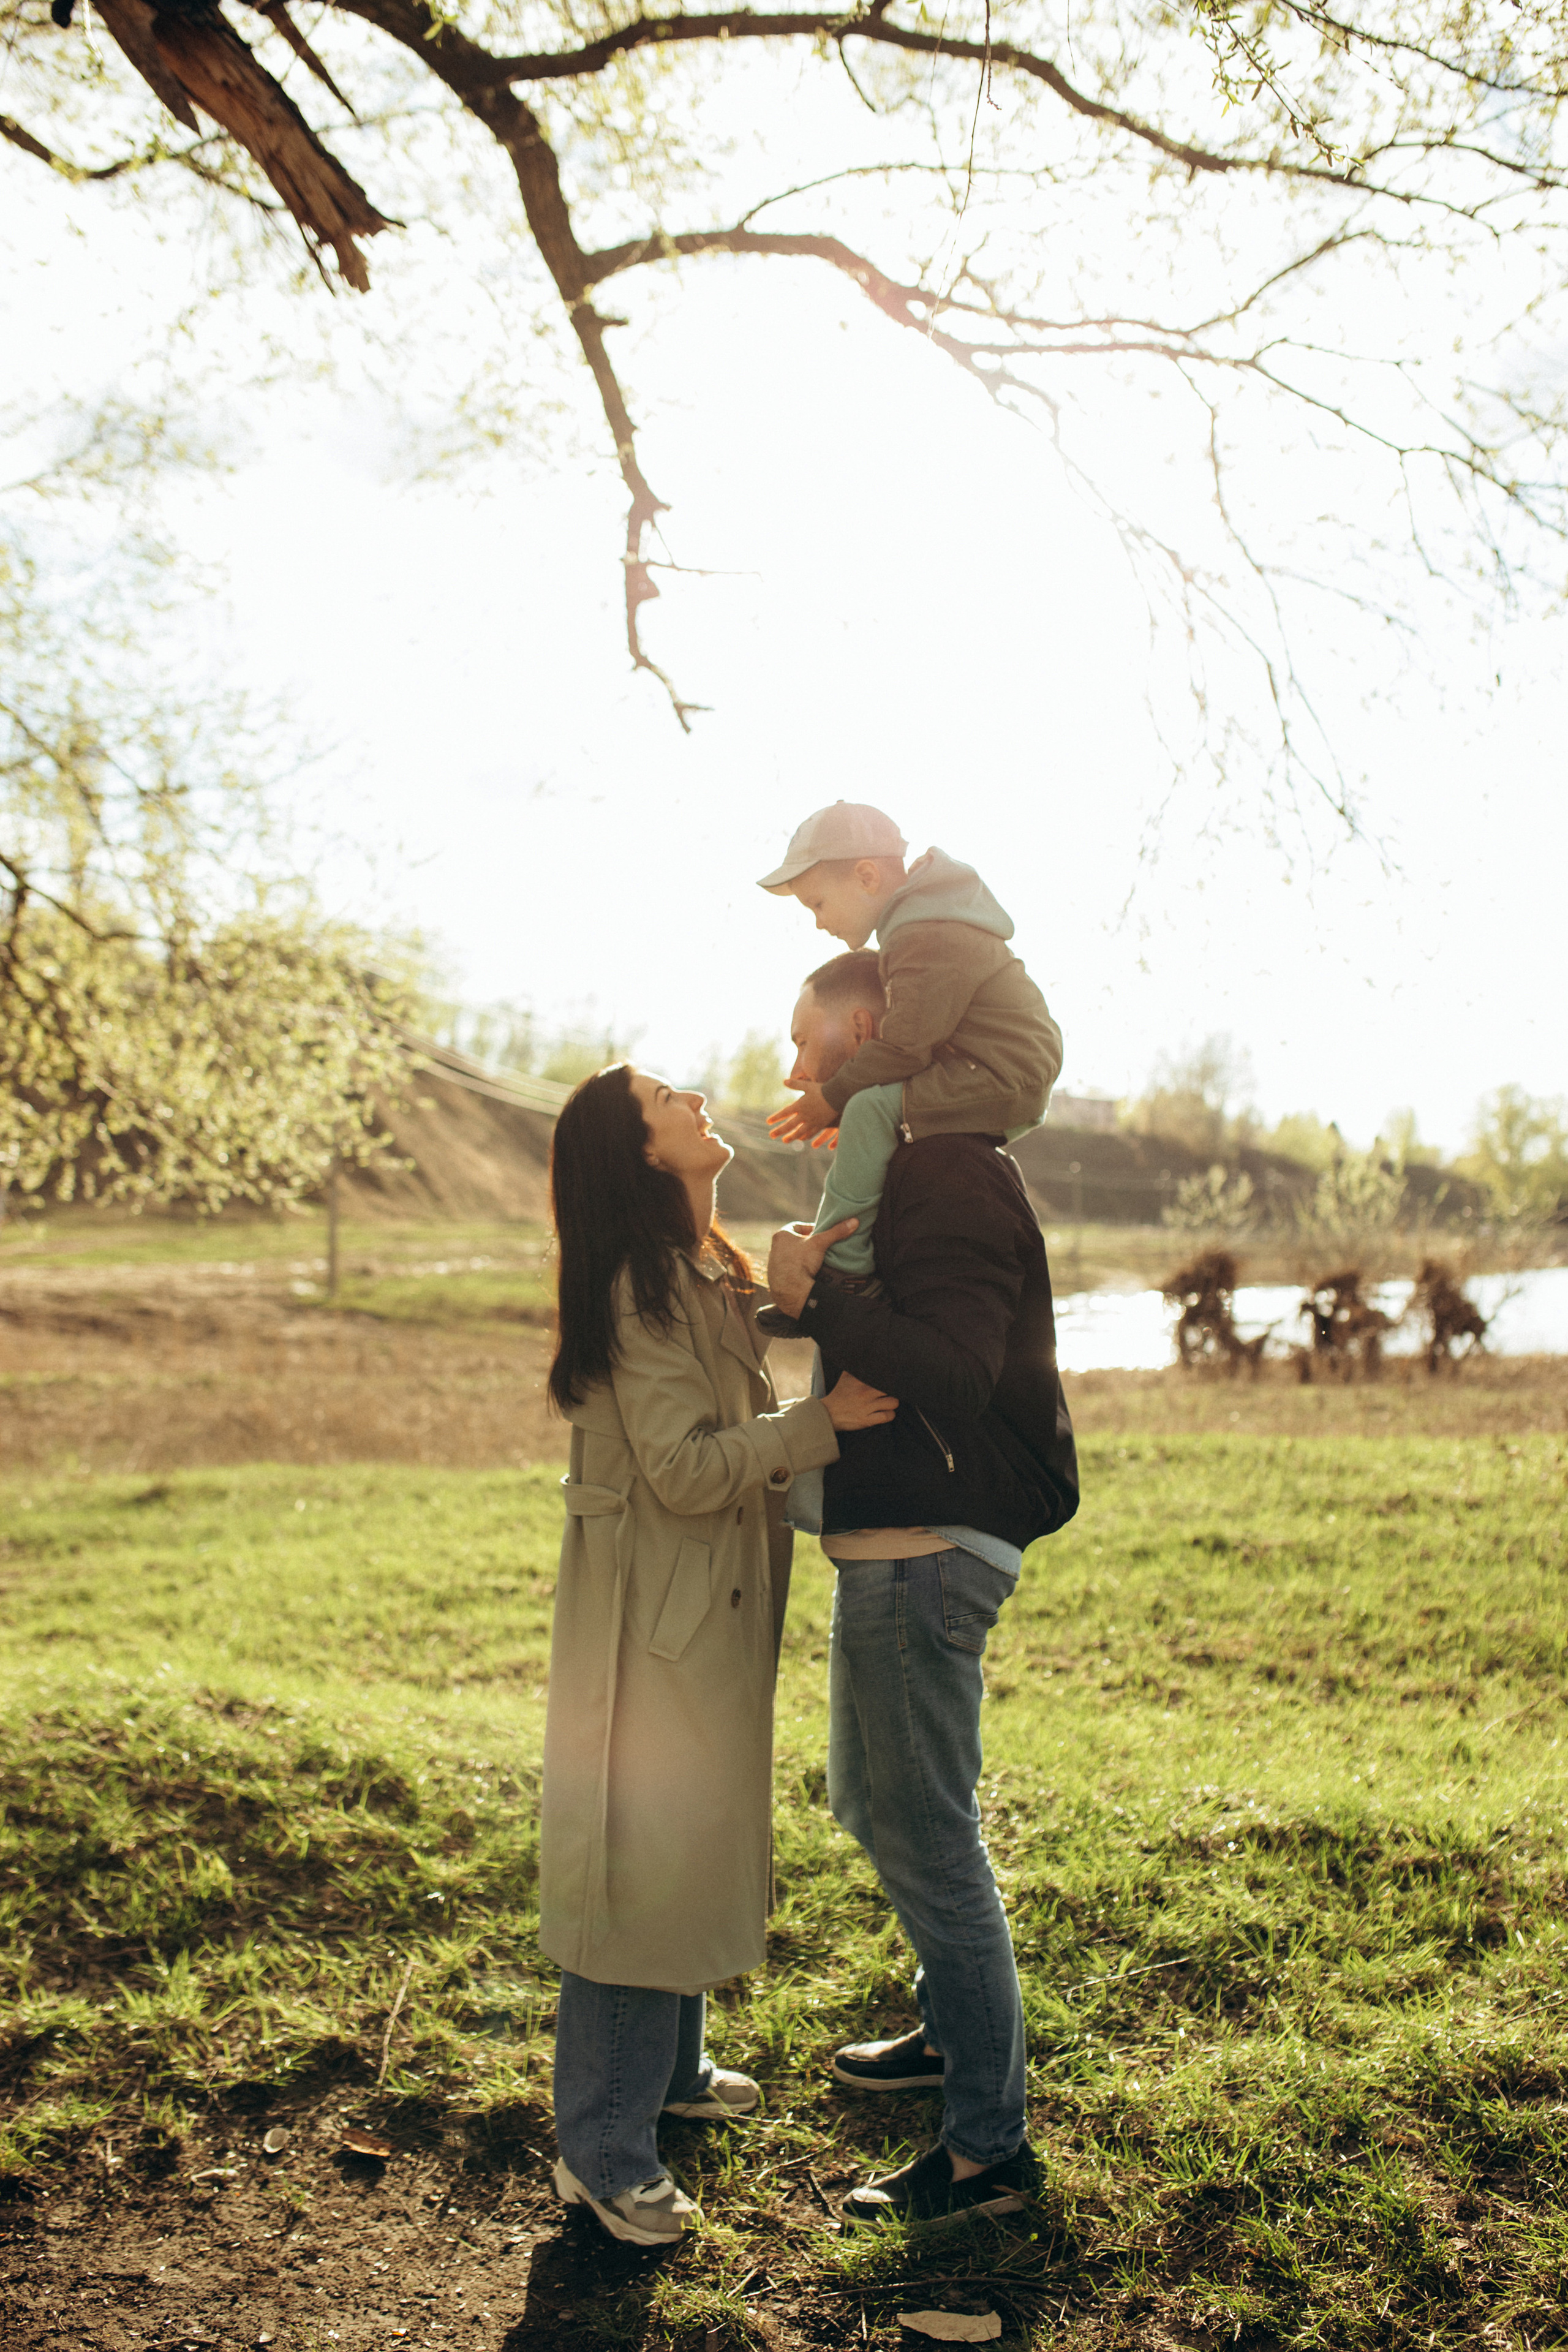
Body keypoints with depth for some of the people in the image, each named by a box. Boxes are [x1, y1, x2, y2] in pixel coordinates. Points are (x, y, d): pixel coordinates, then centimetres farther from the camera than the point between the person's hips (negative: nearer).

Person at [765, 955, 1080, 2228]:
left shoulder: (948, 1173, -18)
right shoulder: (909, 1168, 16)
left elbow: (954, 1376, -30)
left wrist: (817, 1297, -24)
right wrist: (801, 1303, 12)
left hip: (928, 1550, -11)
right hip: (897, 1543, 11)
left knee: (930, 1840, -2)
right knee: (873, 1804, 23)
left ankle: (990, 2149, 10)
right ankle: (956, 2029, 41)